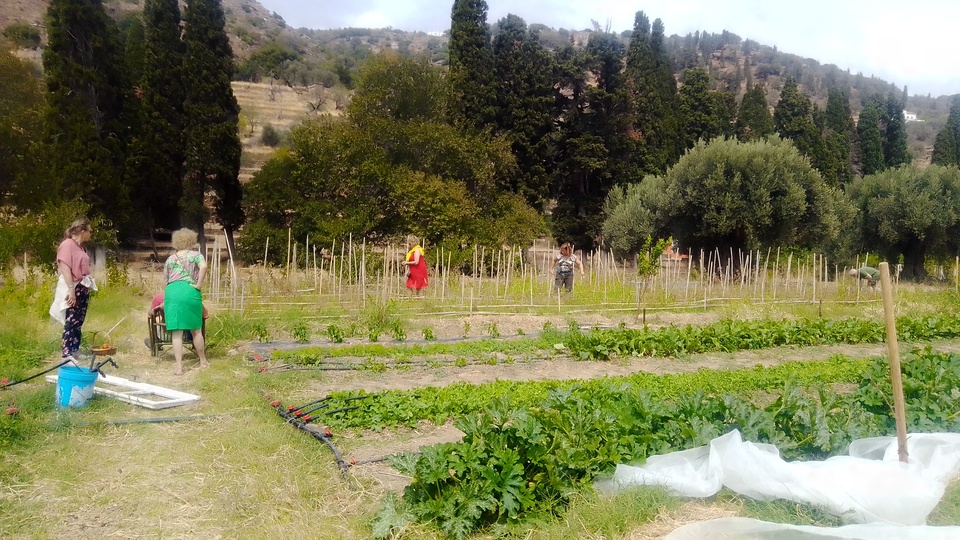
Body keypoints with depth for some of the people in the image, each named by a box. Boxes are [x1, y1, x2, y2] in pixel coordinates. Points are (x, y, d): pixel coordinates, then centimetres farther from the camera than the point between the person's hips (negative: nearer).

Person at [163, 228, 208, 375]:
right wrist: (198, 285, -8)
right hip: (189, 292, -2)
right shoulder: (195, 255, 8)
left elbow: (165, 279, 20)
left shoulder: (170, 258, 19)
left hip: (171, 292, 2)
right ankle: (203, 361, 23)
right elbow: (204, 266, -14)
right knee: (196, 330, 10)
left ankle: (179, 367, 0)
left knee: (177, 332, 1)